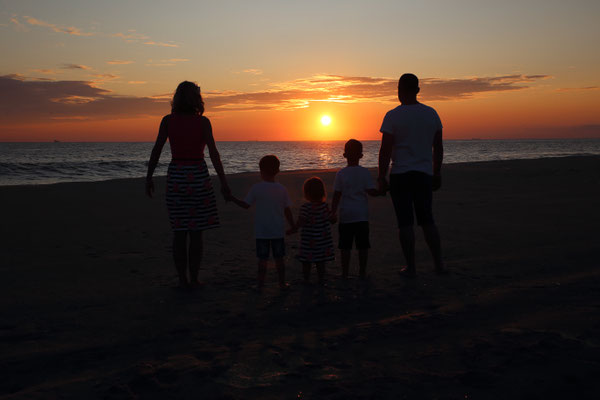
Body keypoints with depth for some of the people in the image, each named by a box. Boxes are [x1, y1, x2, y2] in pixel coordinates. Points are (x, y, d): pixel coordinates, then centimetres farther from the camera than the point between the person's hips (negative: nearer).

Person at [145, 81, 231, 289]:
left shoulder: (168, 120, 1)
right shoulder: (203, 121, -4)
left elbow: (156, 150, -1)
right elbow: (213, 153, -11)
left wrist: (149, 178, 7)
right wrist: (223, 182, -9)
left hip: (176, 176, 2)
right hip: (198, 176, -2)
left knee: (179, 231, 9)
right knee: (196, 232, 5)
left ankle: (182, 279, 12)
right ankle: (194, 279, 9)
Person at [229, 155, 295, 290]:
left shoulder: (256, 188, -10)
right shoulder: (282, 189, -2)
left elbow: (245, 205, -5)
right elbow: (287, 211, 1)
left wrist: (232, 198, 8)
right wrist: (293, 226, 12)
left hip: (262, 232, -2)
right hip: (278, 231, 2)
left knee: (262, 259, 6)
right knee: (279, 258, 12)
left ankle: (261, 283, 10)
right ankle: (282, 282, 19)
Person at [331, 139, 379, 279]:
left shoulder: (341, 173, -2)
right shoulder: (365, 172, -1)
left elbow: (336, 195, -2)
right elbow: (371, 191, -7)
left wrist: (333, 212, 5)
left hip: (346, 215, 0)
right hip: (362, 215, 0)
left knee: (345, 246, 5)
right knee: (362, 245, 7)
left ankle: (345, 272, 10)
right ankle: (362, 272, 12)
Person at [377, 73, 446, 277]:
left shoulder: (393, 116, -8)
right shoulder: (432, 113, 6)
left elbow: (385, 150, -10)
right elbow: (438, 148, 10)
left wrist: (381, 177, -4)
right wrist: (437, 173, 18)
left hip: (400, 175, -4)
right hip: (425, 174, 4)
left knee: (405, 222, 2)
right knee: (427, 220, 14)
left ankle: (411, 267, 7)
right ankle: (439, 263, 13)